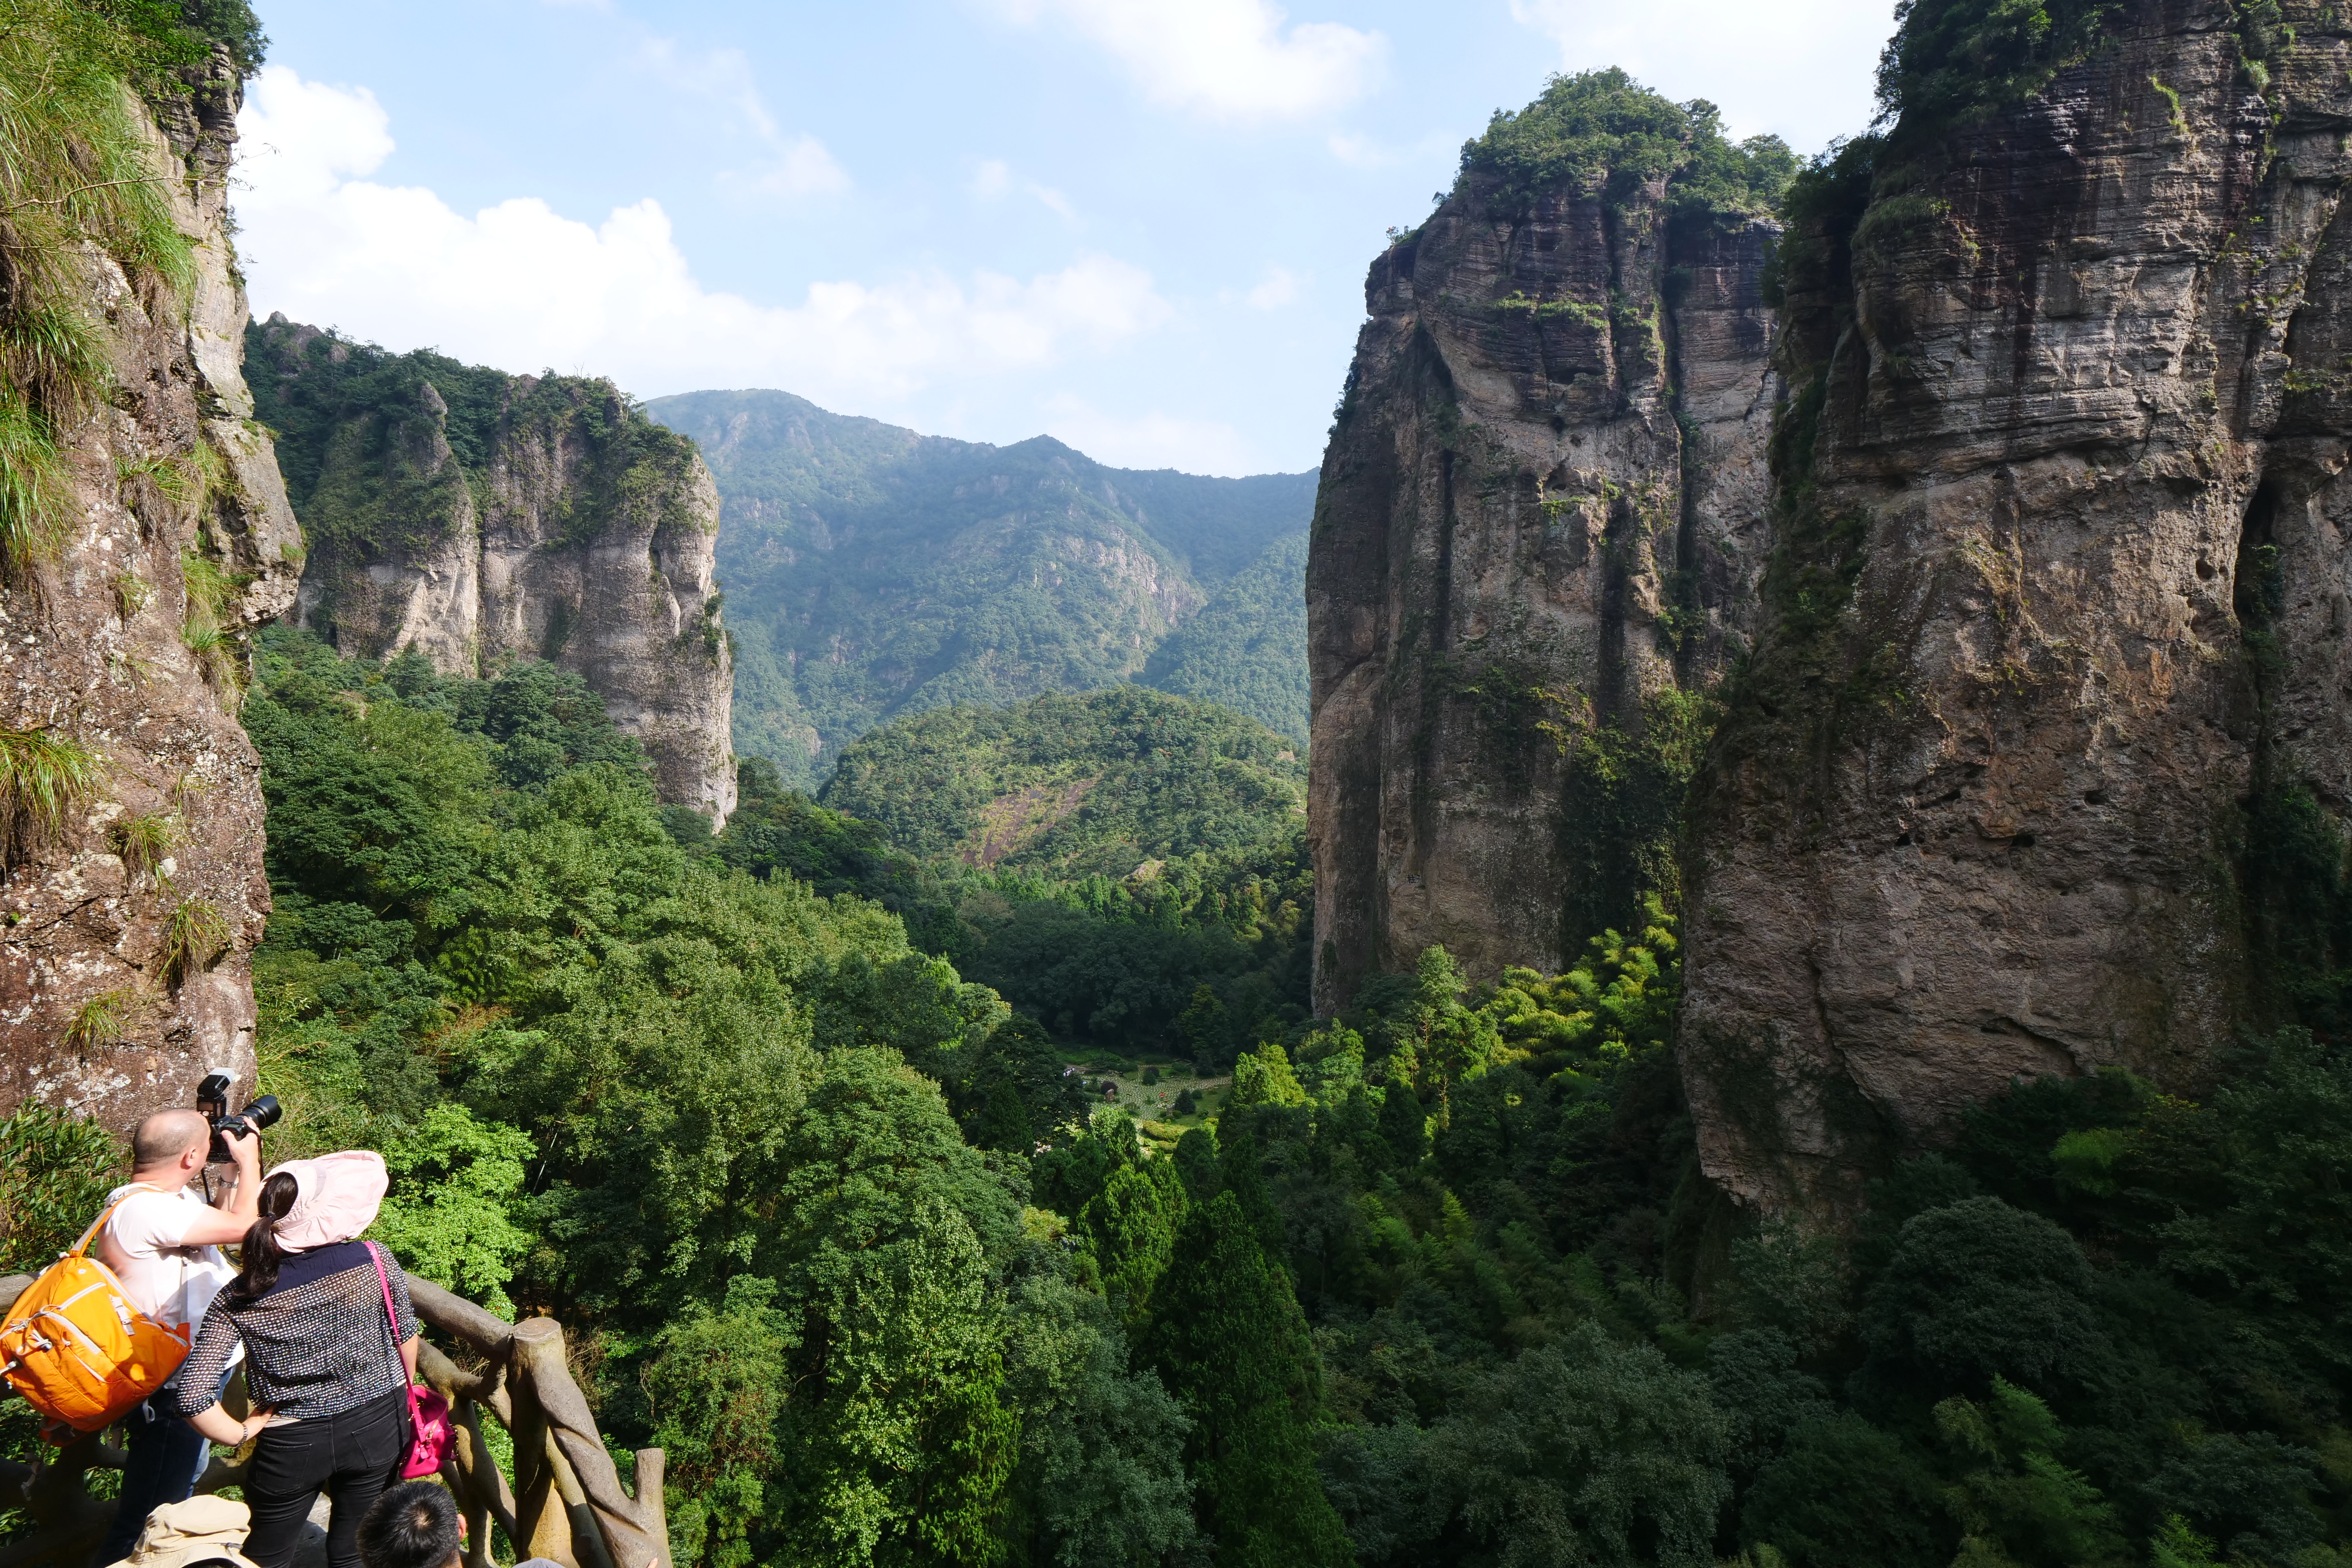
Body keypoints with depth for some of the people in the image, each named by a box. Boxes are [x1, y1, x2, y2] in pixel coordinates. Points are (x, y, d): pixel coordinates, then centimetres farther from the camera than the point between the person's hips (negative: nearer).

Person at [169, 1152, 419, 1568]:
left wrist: (241, 1434, -3)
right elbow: (406, 1338, -4)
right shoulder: (375, 1263, -20)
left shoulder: (238, 1300, -19)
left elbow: (194, 1397, -22)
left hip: (292, 1445, -1)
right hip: (378, 1427, 1)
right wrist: (402, 1397, 14)